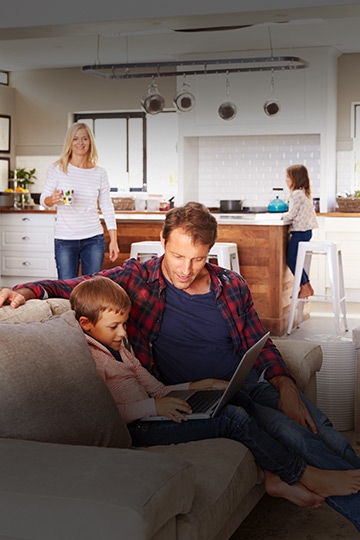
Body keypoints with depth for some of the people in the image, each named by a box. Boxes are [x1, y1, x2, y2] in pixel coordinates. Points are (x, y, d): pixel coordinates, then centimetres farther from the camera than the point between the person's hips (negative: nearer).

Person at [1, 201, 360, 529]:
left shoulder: (232, 286, 7)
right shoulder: (136, 279, -2)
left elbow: (261, 346, 12)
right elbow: (74, 286, 3)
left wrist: (285, 385, -5)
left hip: (250, 382, 5)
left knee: (331, 438, -14)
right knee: (290, 433, -25)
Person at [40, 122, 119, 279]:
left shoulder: (100, 173, 5)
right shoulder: (57, 169, 1)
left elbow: (107, 208, 8)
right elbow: (43, 200, 4)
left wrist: (113, 240, 4)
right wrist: (53, 199, -20)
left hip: (94, 239, 1)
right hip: (65, 240, -1)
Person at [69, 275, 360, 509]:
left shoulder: (118, 347, 18)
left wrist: (198, 385, 8)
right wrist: (153, 406, -21)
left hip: (148, 415, 10)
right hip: (138, 431, -10)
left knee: (236, 401, -1)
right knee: (233, 419, -18)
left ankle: (274, 477, -8)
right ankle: (307, 476, -8)